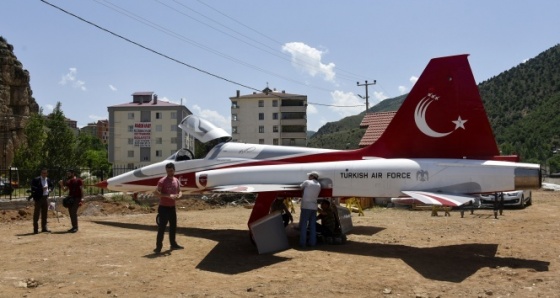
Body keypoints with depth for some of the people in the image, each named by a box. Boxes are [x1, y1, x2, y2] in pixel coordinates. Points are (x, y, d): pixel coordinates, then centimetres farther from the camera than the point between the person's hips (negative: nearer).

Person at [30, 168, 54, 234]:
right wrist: (41, 189, -25)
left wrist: (50, 189, 3)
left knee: (44, 213, 13)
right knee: (37, 214, -2)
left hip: (45, 197, 6)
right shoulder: (36, 179, -9)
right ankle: (35, 229, 2)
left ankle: (44, 228, 22)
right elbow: (33, 188, -17)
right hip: (39, 198, -6)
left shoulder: (48, 180, 10)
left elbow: (51, 186, 25)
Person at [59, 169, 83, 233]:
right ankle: (74, 227, 12)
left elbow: (82, 190, -6)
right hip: (70, 198, 7)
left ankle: (75, 227, -9)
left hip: (77, 198, -7)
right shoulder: (69, 182, 15)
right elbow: (64, 190, 14)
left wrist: (81, 199, -13)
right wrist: (61, 184, -3)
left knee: (74, 212, -14)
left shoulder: (78, 180, -3)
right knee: (71, 213, 5)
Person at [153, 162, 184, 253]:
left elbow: (179, 191, 17)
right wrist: (168, 196, -29)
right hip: (163, 207, -7)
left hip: (172, 207, 7)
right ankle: (159, 246, -1)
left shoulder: (176, 181, 7)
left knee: (173, 226, 16)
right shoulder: (162, 181, -12)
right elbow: (156, 193, -20)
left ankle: (173, 244, 29)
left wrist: (178, 196, -7)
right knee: (161, 227, -7)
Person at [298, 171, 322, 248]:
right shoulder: (319, 185, 11)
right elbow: (316, 195, 12)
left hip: (306, 206, -5)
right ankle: (312, 242, 11)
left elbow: (301, 187, 10)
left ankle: (302, 242, -1)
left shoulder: (307, 182, -5)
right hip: (314, 207, 5)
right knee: (313, 226, 10)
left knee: (303, 225, 0)